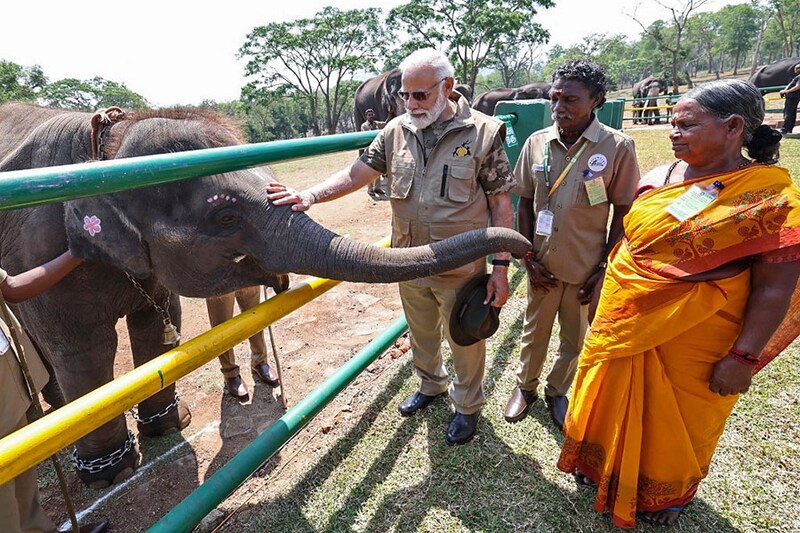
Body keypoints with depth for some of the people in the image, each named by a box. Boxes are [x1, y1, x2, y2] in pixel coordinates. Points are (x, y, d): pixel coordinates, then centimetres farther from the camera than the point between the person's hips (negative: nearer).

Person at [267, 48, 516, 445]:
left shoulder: (482, 132, -11)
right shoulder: (396, 131, 0)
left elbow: (501, 204, -10)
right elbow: (356, 174, -2)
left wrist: (501, 267, -13)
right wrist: (309, 196, -18)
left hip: (461, 268, -4)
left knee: (464, 341, 14)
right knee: (420, 335, 24)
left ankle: (468, 405, 41)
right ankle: (431, 385, 52)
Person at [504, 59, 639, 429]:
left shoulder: (617, 147, -12)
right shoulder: (537, 142, -5)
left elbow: (622, 213, -7)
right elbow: (524, 204, 2)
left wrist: (604, 267, -7)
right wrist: (528, 258, -2)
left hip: (586, 268, -1)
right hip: (542, 264, 2)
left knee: (574, 338, 17)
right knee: (534, 330, 19)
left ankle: (557, 391, 42)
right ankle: (525, 385, 42)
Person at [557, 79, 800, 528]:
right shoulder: (659, 178, 0)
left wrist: (744, 358, -16)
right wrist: (606, 295, 13)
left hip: (692, 337, -5)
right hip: (623, 320, 5)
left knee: (677, 419, 16)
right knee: (613, 400, 21)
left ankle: (669, 492, 46)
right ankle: (607, 468, 50)